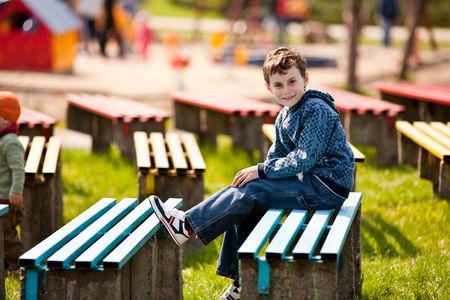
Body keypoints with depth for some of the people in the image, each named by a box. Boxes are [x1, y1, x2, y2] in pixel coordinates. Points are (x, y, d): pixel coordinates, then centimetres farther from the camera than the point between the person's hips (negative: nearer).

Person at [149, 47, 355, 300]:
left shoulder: (317, 111, -17)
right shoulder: (284, 118, 12)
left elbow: (303, 160, -23)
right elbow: (276, 157, 15)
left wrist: (260, 171, -18)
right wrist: (261, 173, -6)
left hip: (328, 186, -9)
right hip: (313, 183, 9)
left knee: (250, 191, -19)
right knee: (246, 206, 2)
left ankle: (187, 225, -14)